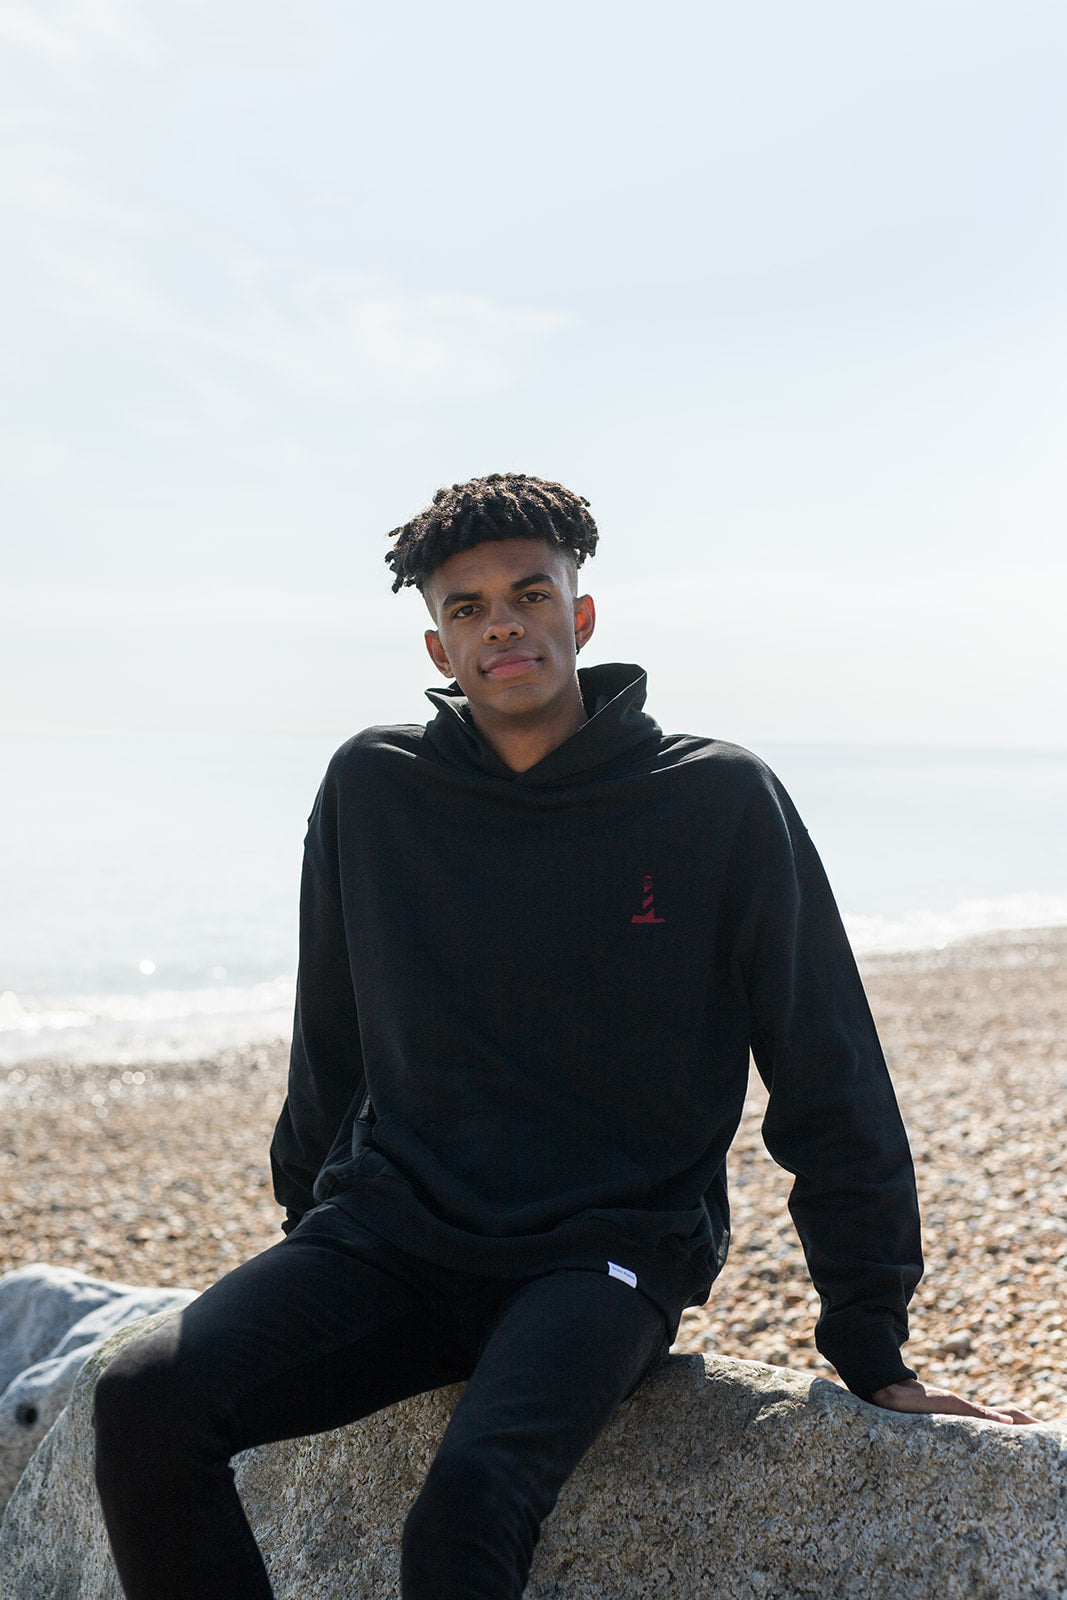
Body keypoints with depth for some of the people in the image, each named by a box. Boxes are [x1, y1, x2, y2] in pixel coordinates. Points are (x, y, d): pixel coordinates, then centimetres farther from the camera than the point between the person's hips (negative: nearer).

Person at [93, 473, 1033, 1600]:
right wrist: (307, 1234, 21)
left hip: (608, 1253, -3)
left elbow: (830, 1086, 1)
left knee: (470, 1499, -32)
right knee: (145, 1403, -21)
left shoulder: (720, 802, -3)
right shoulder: (371, 789, 5)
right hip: (388, 1234, 4)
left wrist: (870, 1349, 1)